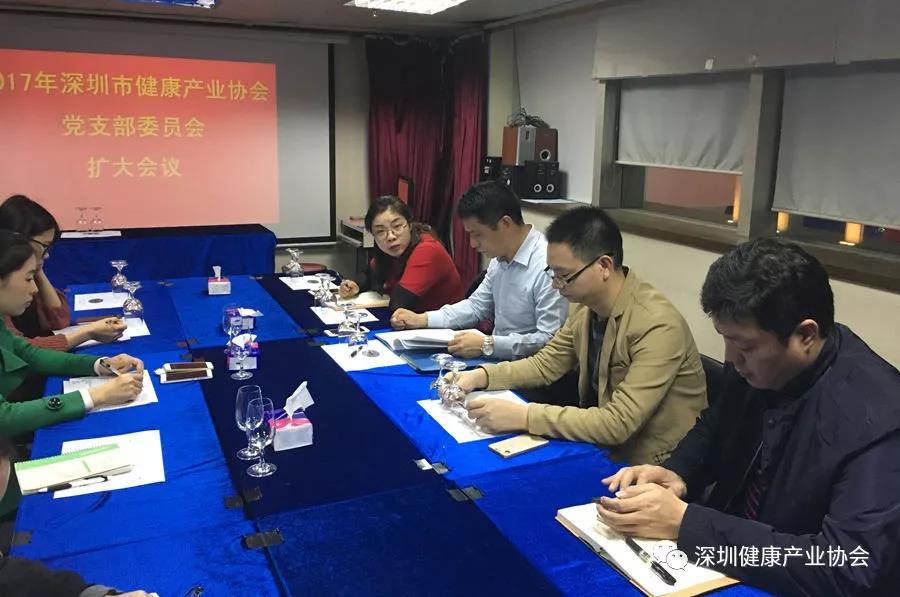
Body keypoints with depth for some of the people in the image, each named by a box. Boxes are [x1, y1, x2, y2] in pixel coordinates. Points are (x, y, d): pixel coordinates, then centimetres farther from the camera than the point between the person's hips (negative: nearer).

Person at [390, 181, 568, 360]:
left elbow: (551, 342, -25)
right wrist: (422, 319, 6)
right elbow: (476, 306, 17)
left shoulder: (547, 266, -23)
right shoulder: (499, 259, 6)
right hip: (497, 359, 8)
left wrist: (487, 345, -26)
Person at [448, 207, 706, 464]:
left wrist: (523, 416, -32)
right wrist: (482, 375, -8)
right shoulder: (585, 306, -5)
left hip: (650, 467, -6)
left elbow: (618, 424, -30)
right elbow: (546, 363, 7)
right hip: (603, 446, 6)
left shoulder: (657, 326, -27)